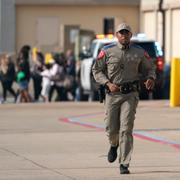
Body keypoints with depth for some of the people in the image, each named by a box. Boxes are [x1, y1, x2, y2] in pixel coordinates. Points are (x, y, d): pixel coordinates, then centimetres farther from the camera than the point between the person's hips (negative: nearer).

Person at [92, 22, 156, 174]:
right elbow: (96, 70, 2)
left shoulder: (139, 52, 3)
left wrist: (151, 78, -9)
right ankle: (114, 145, 44)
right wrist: (108, 84, -13)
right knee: (112, 129, 6)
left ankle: (124, 165, -7)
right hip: (112, 94, 1)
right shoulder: (107, 51, -1)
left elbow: (149, 68, 14)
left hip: (130, 95, -1)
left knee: (126, 129, -10)